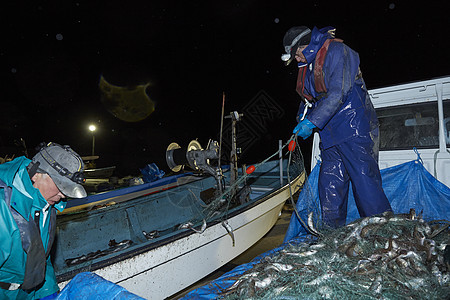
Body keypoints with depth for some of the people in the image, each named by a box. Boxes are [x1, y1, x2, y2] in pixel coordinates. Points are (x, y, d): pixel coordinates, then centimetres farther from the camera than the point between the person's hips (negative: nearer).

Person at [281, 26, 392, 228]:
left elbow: (337, 94, -17)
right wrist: (301, 119, 6)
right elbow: (309, 98, 25)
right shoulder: (307, 65, 20)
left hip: (354, 130, -8)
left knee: (366, 185, -8)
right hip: (331, 136, 8)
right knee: (329, 188, 6)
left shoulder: (336, 51, -6)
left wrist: (312, 122, -20)